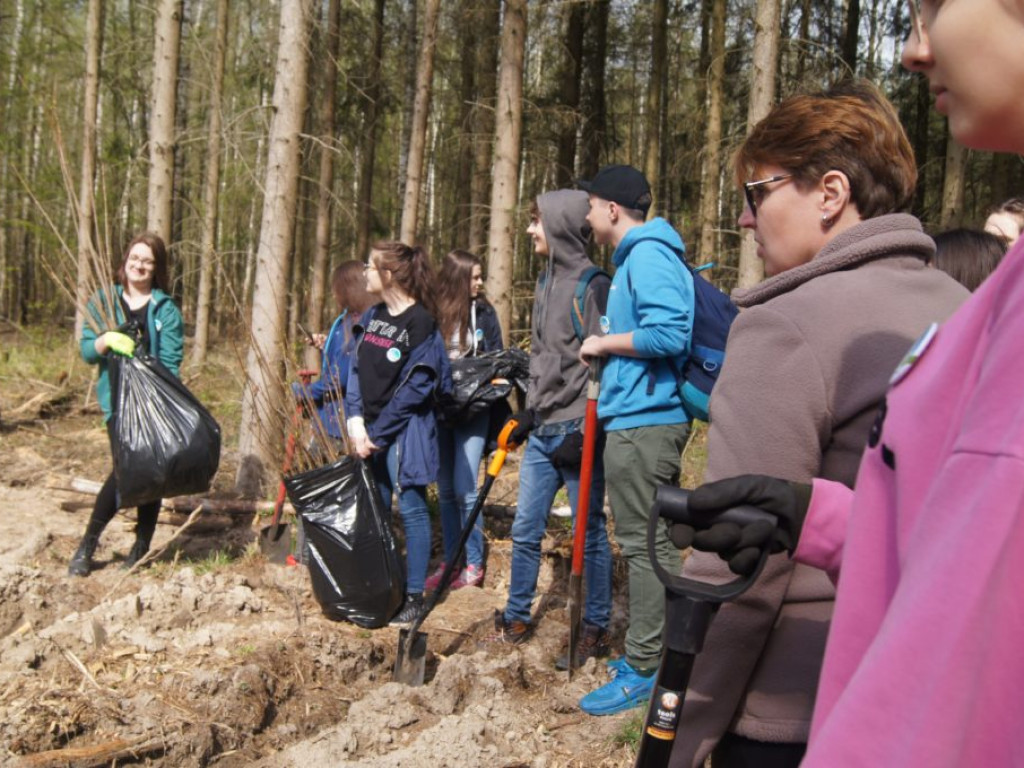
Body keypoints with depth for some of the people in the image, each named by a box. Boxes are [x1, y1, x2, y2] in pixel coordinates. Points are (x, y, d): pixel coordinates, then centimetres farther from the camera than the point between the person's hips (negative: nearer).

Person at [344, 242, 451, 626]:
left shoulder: (421, 323, -12)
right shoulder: (371, 316, 10)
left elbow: (414, 389, -14)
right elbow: (356, 371, 8)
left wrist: (378, 432, -13)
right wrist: (356, 421, -6)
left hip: (404, 431, -7)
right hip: (371, 430, 7)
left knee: (411, 508, -1)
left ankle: (413, 595, 8)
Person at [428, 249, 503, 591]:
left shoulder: (484, 313, 1)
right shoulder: (433, 314, -1)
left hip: (473, 412, -2)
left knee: (464, 490, -7)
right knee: (446, 491, 9)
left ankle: (474, 565, 6)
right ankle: (450, 562, 20)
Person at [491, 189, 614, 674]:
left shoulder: (593, 285, -10)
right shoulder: (546, 281, 14)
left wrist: (584, 432, -18)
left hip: (576, 432, -8)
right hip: (542, 432, 8)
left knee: (590, 533, 3)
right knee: (525, 528, 12)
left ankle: (596, 630, 15)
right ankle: (517, 618, 25)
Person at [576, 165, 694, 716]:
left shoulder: (647, 255, -13)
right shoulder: (640, 254, 19)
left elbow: (669, 334, -26)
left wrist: (605, 342, -14)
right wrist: (608, 346, 14)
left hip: (641, 423, -11)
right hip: (652, 417, 11)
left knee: (643, 545, -4)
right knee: (653, 541, 16)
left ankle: (643, 669, 4)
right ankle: (658, 649, 27)